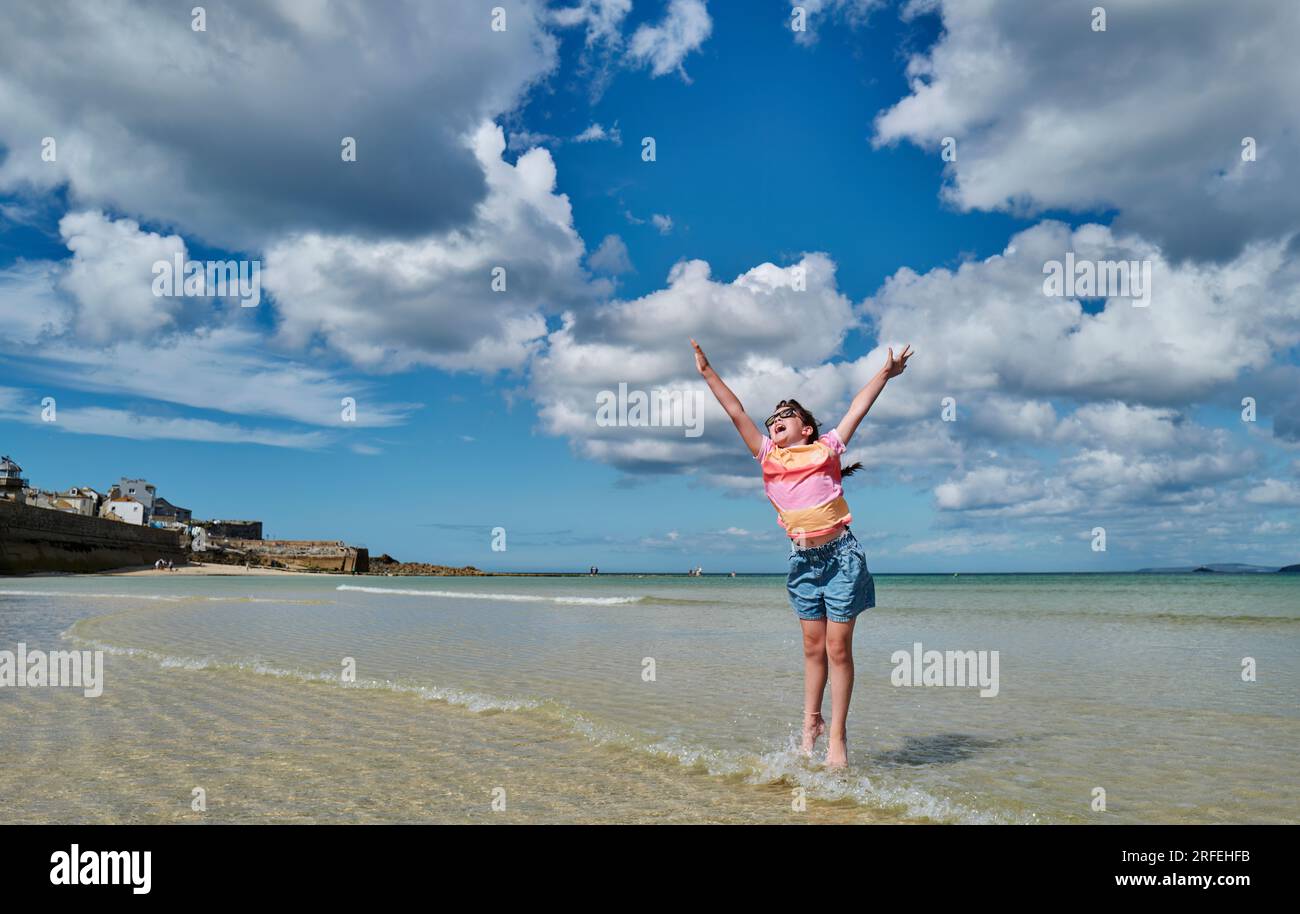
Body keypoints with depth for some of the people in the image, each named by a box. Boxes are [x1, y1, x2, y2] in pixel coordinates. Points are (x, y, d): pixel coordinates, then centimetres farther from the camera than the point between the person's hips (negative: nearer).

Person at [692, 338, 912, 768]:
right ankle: (812, 722, 22)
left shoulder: (826, 449, 4)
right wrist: (708, 373, 12)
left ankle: (837, 734, 6)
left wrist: (885, 372, 7)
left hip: (840, 553, -3)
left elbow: (858, 408, 8)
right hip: (802, 558, 3)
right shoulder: (768, 457, 9)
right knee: (813, 646, 10)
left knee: (838, 647, 0)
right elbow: (737, 413, 9)